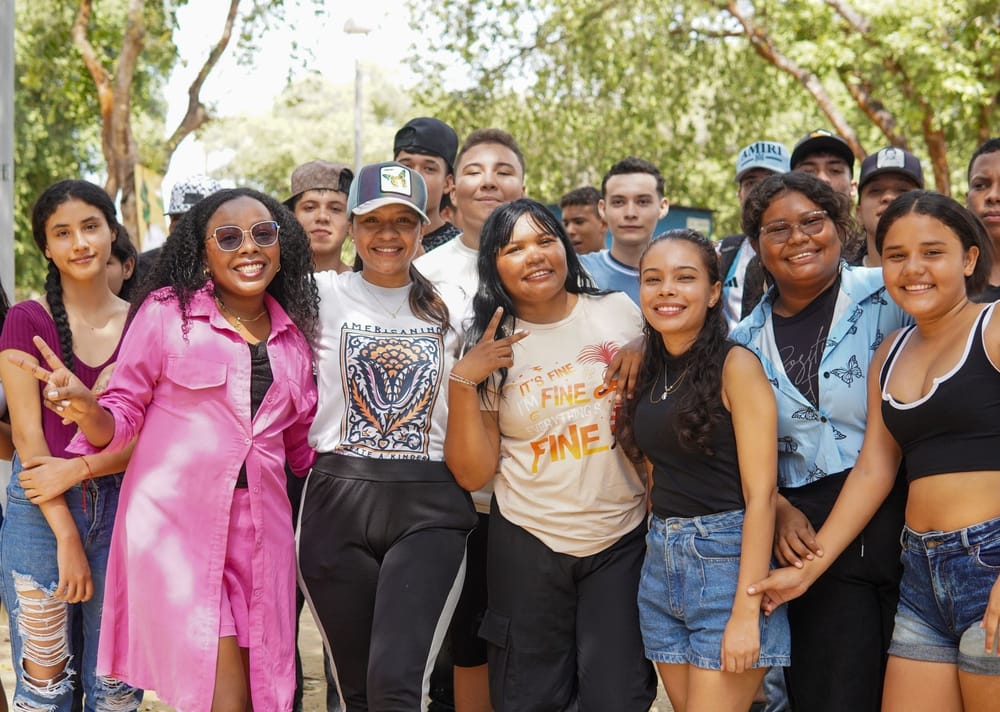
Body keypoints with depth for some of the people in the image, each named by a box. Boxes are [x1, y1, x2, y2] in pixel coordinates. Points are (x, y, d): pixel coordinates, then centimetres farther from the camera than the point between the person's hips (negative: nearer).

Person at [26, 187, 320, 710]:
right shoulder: (167, 312, -2)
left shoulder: (293, 334, 11)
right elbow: (122, 417, -1)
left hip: (259, 527, 5)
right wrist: (87, 411, -22)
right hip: (175, 523, -4)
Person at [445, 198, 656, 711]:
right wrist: (462, 382, -14)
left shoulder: (620, 314, -1)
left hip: (622, 541, 0)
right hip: (528, 548, 0)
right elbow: (473, 474, -4)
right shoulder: (488, 349, -1)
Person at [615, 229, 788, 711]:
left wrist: (746, 612, -20)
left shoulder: (735, 365, -10)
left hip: (727, 561, -7)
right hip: (662, 565, 7)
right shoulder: (649, 371, 11)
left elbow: (761, 493, -14)